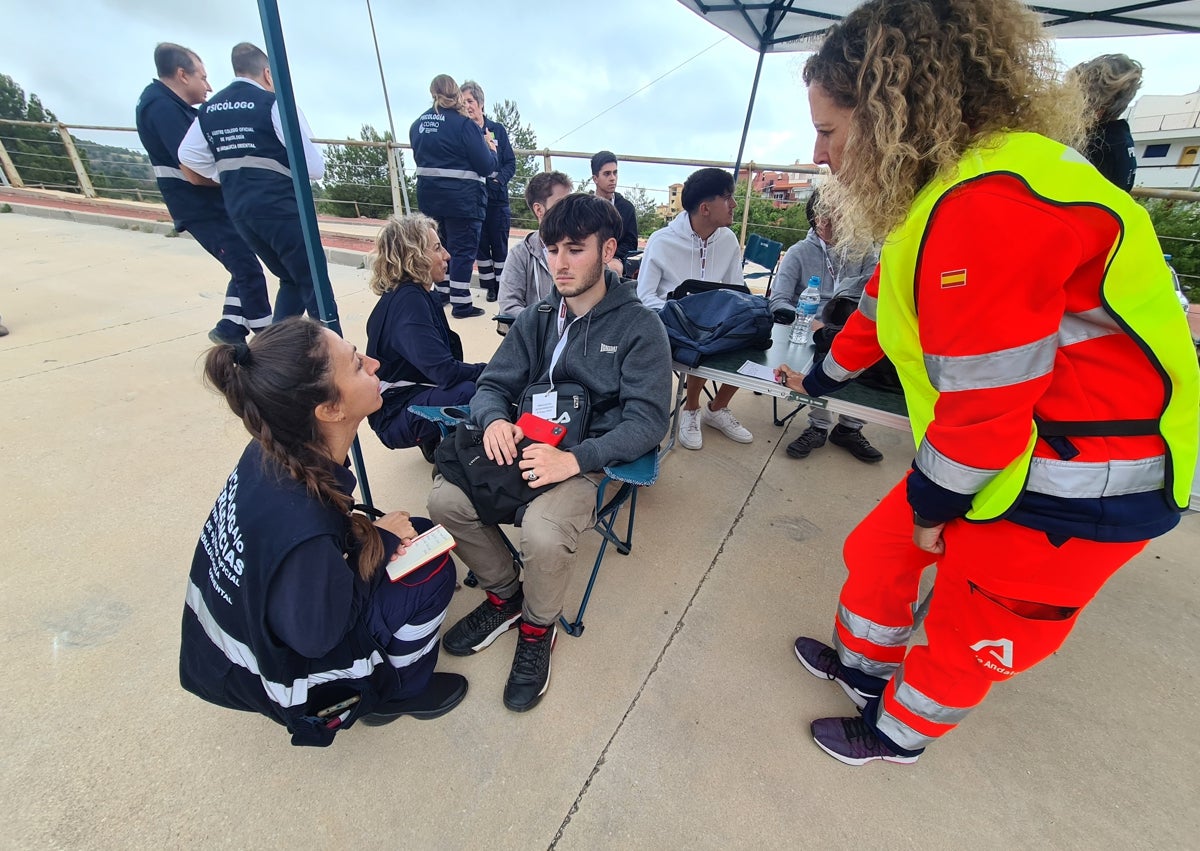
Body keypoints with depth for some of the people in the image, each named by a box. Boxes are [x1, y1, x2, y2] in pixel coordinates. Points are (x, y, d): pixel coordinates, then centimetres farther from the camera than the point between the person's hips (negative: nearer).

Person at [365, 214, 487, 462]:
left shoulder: (418, 295, 9)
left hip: (418, 391, 9)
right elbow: (445, 372, -30)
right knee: (474, 391, -33)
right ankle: (441, 446, -6)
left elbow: (448, 354, 4)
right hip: (396, 413, -9)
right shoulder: (408, 301, -20)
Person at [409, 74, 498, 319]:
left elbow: (420, 158, 19)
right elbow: (486, 166, -12)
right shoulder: (464, 124, -12)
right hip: (462, 197, -7)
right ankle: (461, 303, -2)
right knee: (463, 248, -1)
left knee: (441, 244, 20)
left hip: (429, 195, 7)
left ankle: (442, 292, 29)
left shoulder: (418, 124, 8)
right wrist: (491, 149, 7)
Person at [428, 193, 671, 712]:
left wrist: (575, 458, -28)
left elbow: (648, 420, -13)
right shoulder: (537, 319, 10)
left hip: (590, 460, -5)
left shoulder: (639, 327, -5)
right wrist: (494, 419, -16)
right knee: (445, 498, -16)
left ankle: (538, 627, 5)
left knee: (543, 533, -32)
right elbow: (493, 384, 10)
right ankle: (504, 596, 12)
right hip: (525, 443, 5)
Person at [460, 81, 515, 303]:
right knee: (480, 243, 6)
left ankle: (502, 286, 14)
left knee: (499, 244, 4)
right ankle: (490, 286, 18)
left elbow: (511, 163, 3)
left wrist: (499, 179, -12)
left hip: (497, 196, 0)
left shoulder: (497, 129, 4)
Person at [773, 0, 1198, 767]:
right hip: (1002, 458, 9)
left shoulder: (988, 207, -27)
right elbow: (884, 308, 17)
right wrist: (820, 379, 30)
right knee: (879, 547, 19)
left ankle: (897, 733, 41)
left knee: (967, 633, 13)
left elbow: (983, 406, -25)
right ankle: (864, 667, 46)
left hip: (1075, 488, -8)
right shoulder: (939, 192, 5)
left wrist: (929, 506, -9)